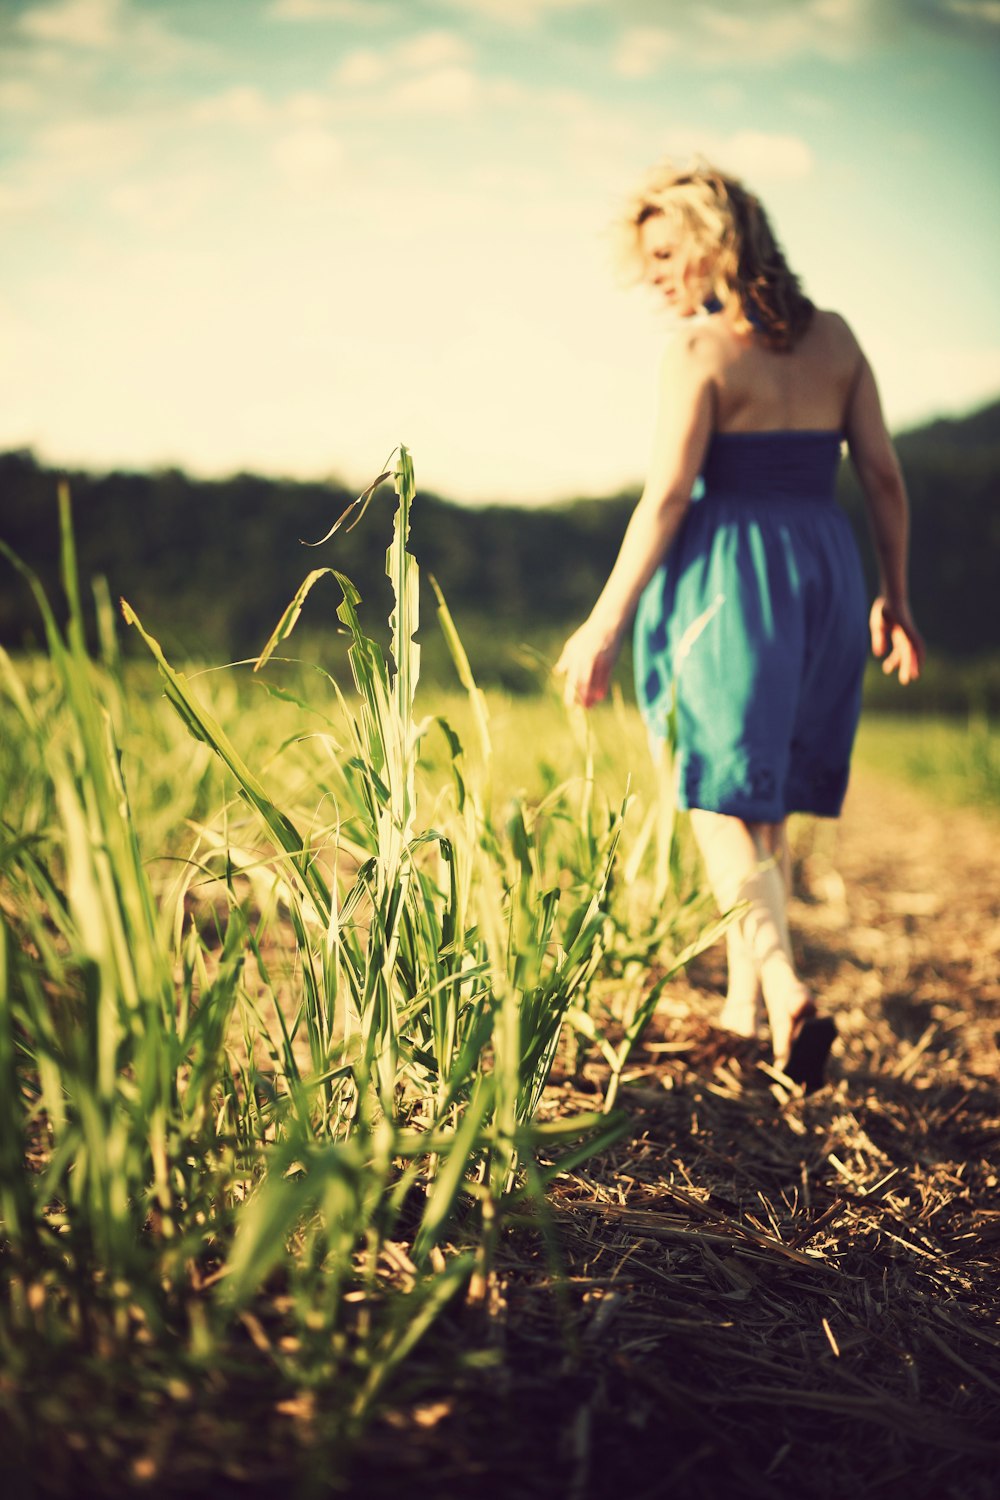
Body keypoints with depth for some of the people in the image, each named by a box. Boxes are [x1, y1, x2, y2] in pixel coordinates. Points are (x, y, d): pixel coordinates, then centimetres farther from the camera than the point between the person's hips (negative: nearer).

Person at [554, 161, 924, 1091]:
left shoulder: (699, 348, -8)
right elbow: (884, 475, 8)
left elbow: (667, 497, -12)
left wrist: (604, 625, -8)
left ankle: (784, 992, -19)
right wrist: (893, 596, 17)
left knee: (722, 798, 1)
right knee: (767, 795, 17)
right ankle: (743, 1004, 25)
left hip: (731, 570, -6)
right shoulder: (833, 339, 8)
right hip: (827, 565, 6)